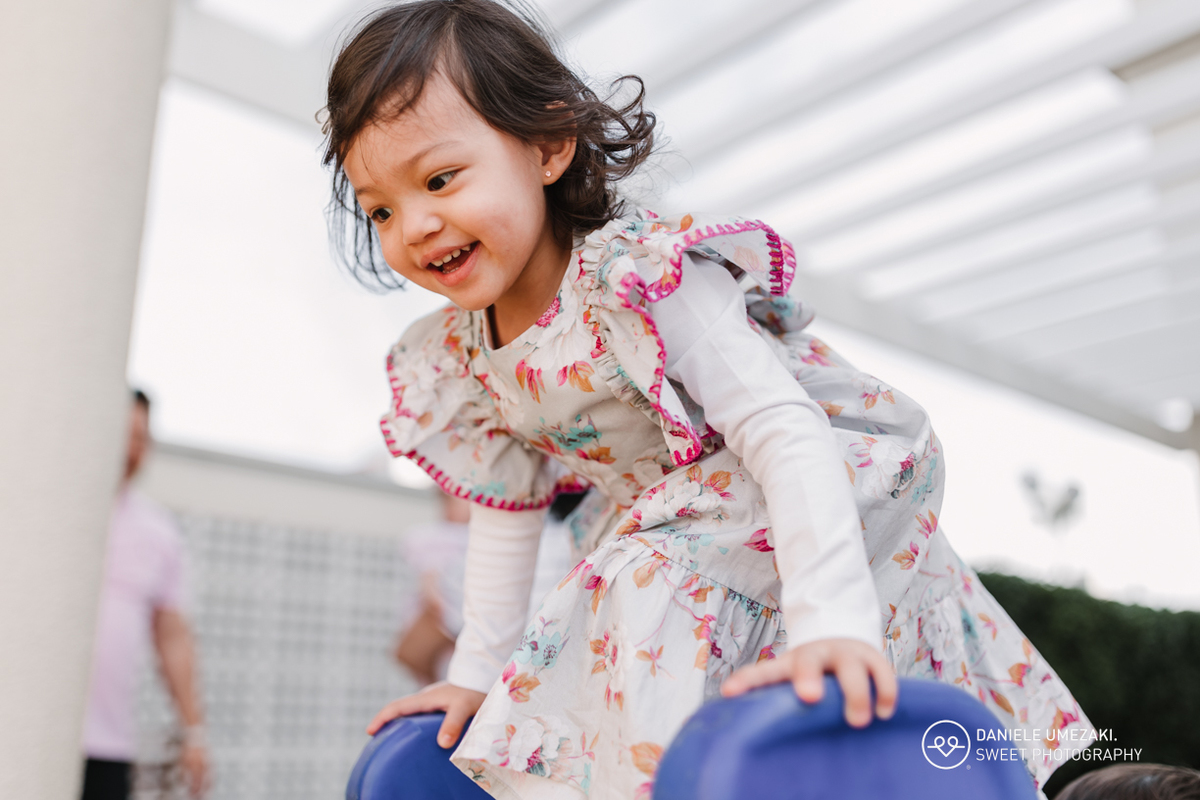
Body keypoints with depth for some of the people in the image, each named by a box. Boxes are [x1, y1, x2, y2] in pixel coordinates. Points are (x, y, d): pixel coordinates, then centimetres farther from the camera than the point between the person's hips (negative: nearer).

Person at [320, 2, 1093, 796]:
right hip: (672, 529, 7)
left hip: (829, 490, -6)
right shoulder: (457, 358, -6)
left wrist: (831, 625, -47)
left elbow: (786, 436, -36)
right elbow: (508, 505, 6)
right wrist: (479, 672, 8)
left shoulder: (637, 276, -30)